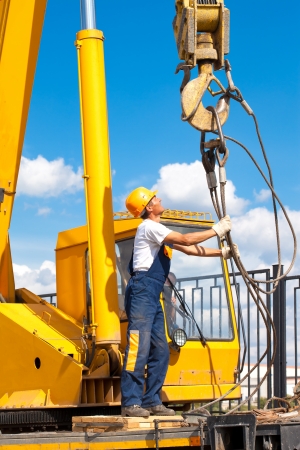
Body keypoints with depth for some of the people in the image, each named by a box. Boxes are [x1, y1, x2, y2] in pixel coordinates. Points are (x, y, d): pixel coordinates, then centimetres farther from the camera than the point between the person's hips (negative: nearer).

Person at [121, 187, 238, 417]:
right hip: (142, 290, -10)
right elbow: (185, 240, -12)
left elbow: (189, 249, 22)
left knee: (160, 351, 7)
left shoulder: (159, 230, 24)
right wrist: (216, 230, -3)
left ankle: (152, 400, 11)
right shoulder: (148, 227, -6)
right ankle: (131, 403, -15)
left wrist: (221, 252, 13)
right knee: (139, 348, -14)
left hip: (153, 296, 10)